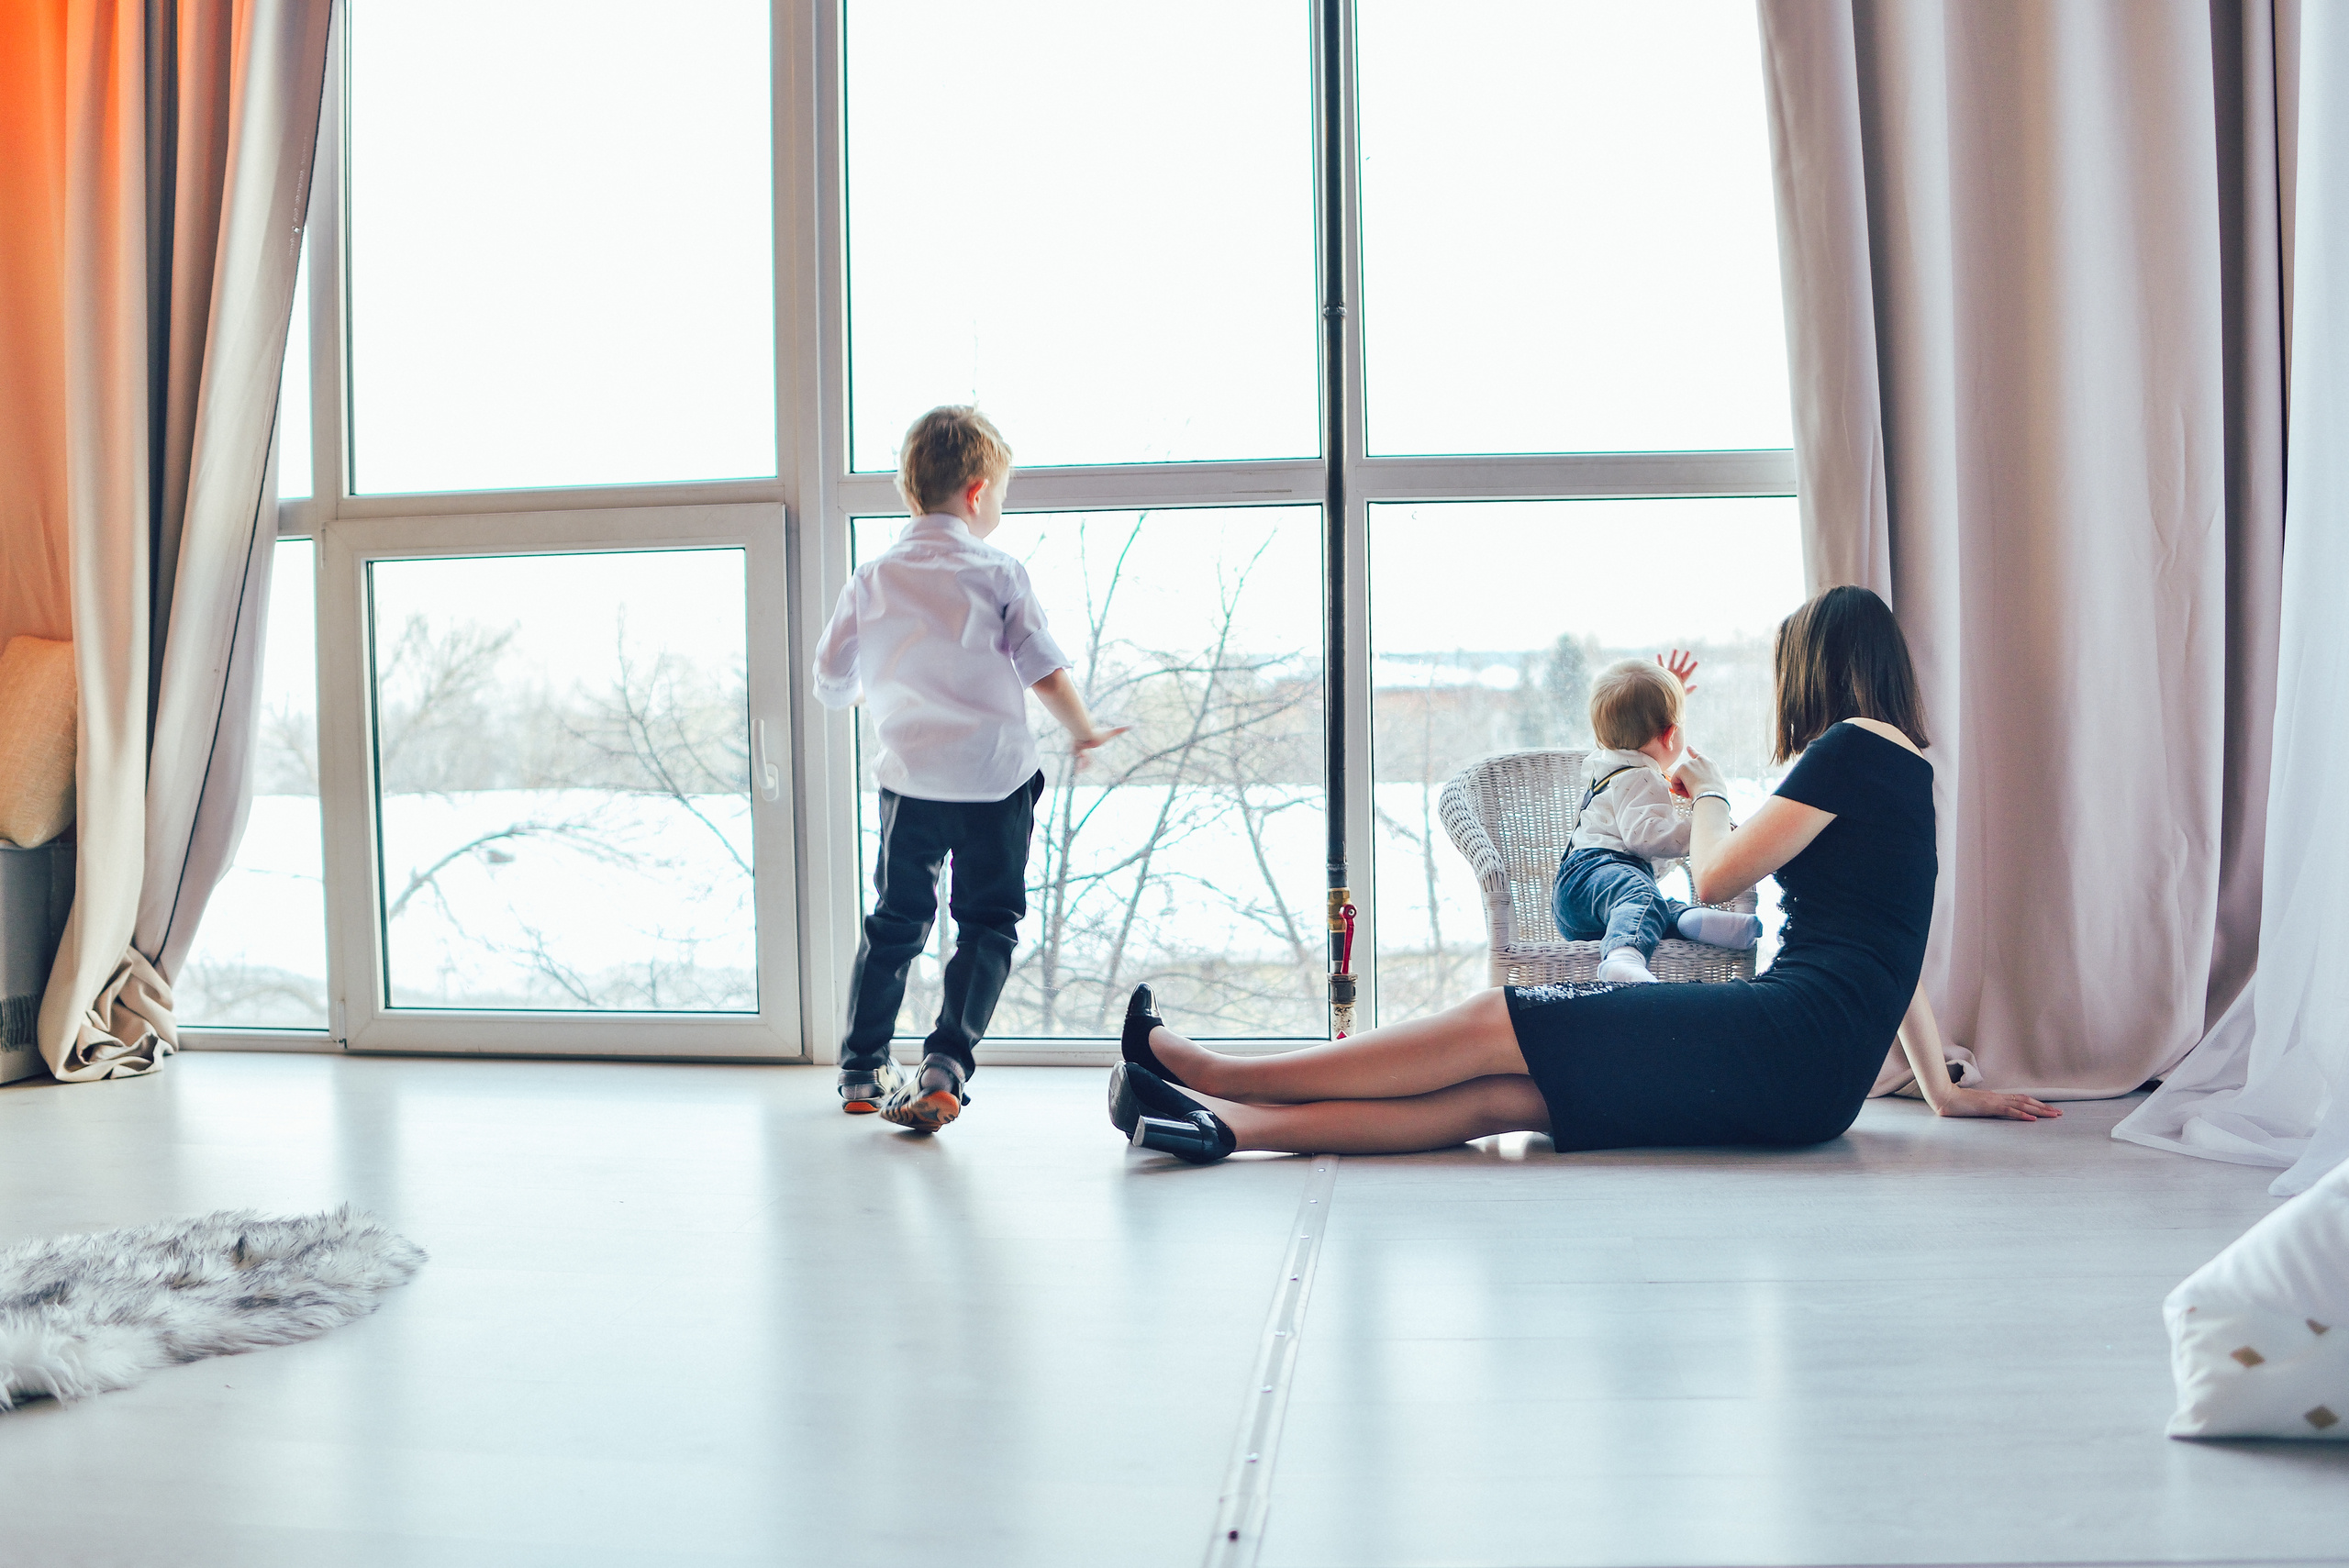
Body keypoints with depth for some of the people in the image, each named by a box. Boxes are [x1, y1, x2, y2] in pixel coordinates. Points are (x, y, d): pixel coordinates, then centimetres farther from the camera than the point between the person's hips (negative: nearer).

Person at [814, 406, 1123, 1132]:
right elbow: (1046, 671, -5)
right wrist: (1084, 732, 12)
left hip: (909, 778, 3)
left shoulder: (871, 580, 5)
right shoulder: (999, 573, -3)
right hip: (996, 777, -3)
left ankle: (863, 1070, 23)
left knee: (895, 921, 17)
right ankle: (946, 1065, -9)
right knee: (987, 923, 6)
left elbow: (831, 683, 8)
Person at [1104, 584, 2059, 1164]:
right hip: (1817, 1080, 8)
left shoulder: (1853, 746, -2)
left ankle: (1220, 1073, -6)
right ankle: (1228, 1123, -15)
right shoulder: (1907, 772, 26)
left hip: (1793, 1035, -8)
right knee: (1500, 1096, -7)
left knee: (1493, 1026, -11)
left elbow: (1714, 879, -2)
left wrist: (1708, 794, 18)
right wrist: (1943, 1091, 34)